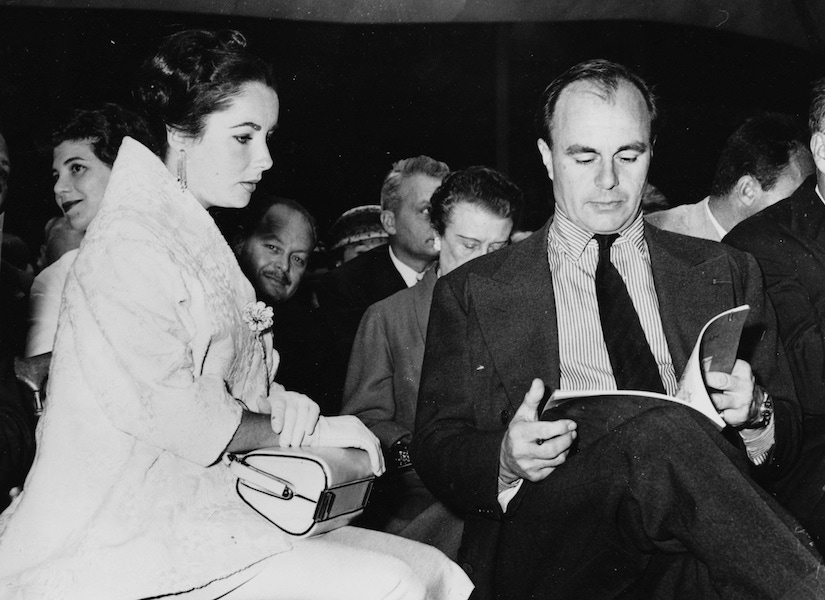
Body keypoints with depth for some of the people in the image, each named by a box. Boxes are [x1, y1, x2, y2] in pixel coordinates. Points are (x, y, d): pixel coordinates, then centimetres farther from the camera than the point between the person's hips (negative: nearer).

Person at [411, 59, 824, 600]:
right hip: (542, 547, 0)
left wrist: (754, 412, -7)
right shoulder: (472, 293, 13)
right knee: (658, 425, -32)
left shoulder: (727, 274, 19)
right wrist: (507, 460, -15)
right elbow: (435, 451, 8)